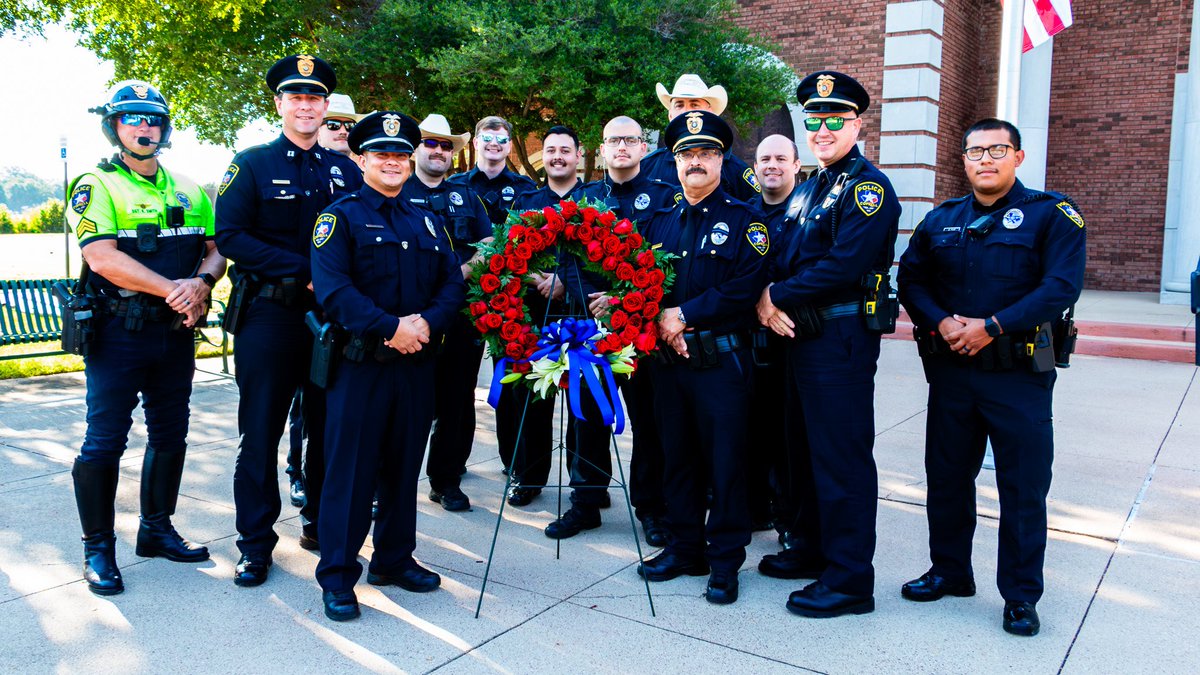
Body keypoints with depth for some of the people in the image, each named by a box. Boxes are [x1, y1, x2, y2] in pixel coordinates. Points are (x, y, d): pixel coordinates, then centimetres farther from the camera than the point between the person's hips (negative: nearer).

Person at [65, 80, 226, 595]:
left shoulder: (188, 192, 13)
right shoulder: (96, 186, -4)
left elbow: (217, 250, 9)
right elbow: (102, 258, -17)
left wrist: (201, 282, -14)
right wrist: (173, 289, -21)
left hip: (175, 333, 6)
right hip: (118, 334, -5)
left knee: (170, 437, 12)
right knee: (104, 443, -2)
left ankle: (157, 529, 27)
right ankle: (97, 548, 11)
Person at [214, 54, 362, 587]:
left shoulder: (345, 170, 11)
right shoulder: (252, 165, 1)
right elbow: (230, 236, -9)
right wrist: (303, 271, -17)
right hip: (269, 316, -3)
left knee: (329, 425, 11)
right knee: (261, 429, 2)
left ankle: (320, 523, 27)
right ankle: (255, 544, 13)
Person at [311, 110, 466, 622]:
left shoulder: (428, 222, 16)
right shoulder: (341, 216, -1)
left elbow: (453, 283, 7)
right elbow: (333, 287, -14)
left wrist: (427, 322, -13)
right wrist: (391, 328, -22)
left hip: (416, 363, 5)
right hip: (360, 362, -5)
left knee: (404, 464, 13)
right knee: (351, 468, 0)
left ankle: (394, 558, 27)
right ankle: (337, 576, 10)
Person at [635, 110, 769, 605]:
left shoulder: (743, 220, -1)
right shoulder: (659, 222, 14)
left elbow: (746, 287, -13)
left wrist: (684, 314, -15)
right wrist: (661, 321, -10)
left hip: (721, 360, -4)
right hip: (667, 358, 5)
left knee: (724, 460, 1)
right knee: (677, 456, 12)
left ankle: (725, 560, 14)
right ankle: (685, 547, 26)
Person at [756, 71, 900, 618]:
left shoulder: (868, 186, -11)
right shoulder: (809, 188, 17)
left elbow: (843, 265, -22)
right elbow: (784, 258, 13)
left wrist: (778, 297, -15)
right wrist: (767, 300, -7)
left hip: (842, 340, -9)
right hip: (801, 335, 9)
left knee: (841, 458, -3)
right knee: (805, 449, 18)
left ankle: (850, 580, 7)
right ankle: (812, 549, 34)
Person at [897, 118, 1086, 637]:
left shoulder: (1051, 214, -3)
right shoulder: (941, 220, 10)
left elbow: (1061, 285, -14)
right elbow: (910, 277, 7)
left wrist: (992, 327, -20)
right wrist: (940, 322, -12)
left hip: (1019, 372, -4)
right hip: (951, 370, 4)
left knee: (1023, 487, 3)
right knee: (947, 476, 13)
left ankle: (1021, 595, 17)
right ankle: (949, 571, 31)